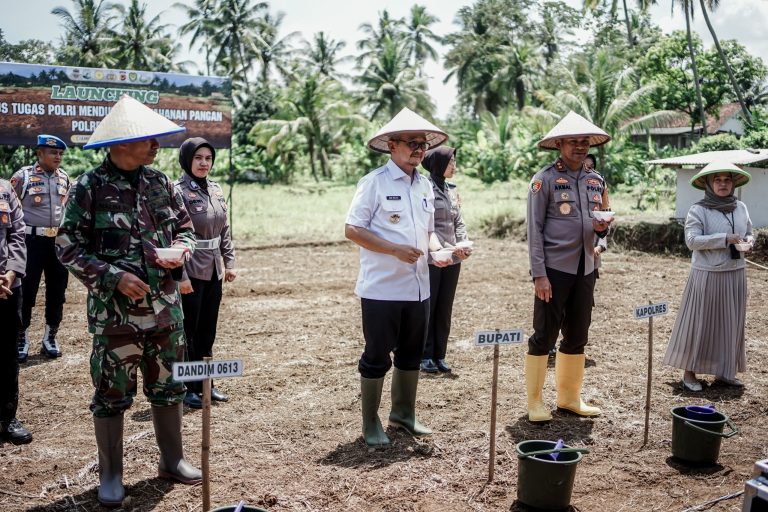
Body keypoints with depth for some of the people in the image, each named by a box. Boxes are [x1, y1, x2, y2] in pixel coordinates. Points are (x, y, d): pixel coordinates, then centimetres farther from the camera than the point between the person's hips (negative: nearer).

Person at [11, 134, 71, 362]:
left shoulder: (64, 177, 8)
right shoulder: (23, 176, -6)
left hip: (59, 241, 5)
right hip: (33, 240, -4)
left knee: (57, 290, 9)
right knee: (27, 291, 2)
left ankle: (50, 337, 21)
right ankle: (22, 338, 14)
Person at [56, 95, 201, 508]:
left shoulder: (159, 181, 5)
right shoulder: (89, 187, -9)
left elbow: (184, 227, 15)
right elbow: (68, 247, -9)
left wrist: (180, 250, -7)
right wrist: (114, 277, -18)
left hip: (165, 305, 5)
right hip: (114, 311, -4)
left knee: (169, 386, 14)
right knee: (111, 393, 7)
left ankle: (172, 460, 31)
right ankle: (110, 475, 23)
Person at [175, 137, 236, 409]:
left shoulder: (216, 190, 9)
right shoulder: (178, 191, -12)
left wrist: (229, 262, 11)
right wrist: (180, 276, -19)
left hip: (213, 271, 7)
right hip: (190, 272, -7)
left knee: (208, 331, 14)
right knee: (188, 332, 3)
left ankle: (205, 384, 26)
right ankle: (187, 388, 15)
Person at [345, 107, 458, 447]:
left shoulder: (425, 186, 11)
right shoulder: (374, 182, -10)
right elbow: (352, 230, -13)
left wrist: (436, 248, -1)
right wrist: (395, 249, -22)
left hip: (418, 288, 7)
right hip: (381, 289, -7)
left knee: (411, 355, 17)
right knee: (377, 358, 5)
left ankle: (403, 414, 35)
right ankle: (370, 424, 20)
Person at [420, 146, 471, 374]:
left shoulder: (452, 190, 12)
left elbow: (459, 222, 13)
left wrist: (464, 244, -4)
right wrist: (449, 248, -18)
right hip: (431, 259, -6)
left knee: (445, 308, 11)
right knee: (428, 308, 3)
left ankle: (439, 355, 20)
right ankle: (425, 356, 13)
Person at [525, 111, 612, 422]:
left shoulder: (596, 180, 11)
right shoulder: (545, 179, -7)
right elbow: (534, 229, -10)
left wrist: (602, 227, -5)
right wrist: (539, 274, -15)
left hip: (585, 269, 6)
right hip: (554, 269, -6)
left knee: (577, 336, 13)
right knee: (544, 336, 0)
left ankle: (569, 397, 27)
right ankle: (535, 402, 11)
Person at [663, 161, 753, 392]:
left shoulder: (741, 208, 8)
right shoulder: (698, 210, -8)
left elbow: (749, 233, 19)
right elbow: (692, 240, -17)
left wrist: (748, 240, -5)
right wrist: (725, 239, -21)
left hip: (735, 274, 6)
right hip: (707, 275, -5)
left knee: (731, 323, 10)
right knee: (699, 323, 1)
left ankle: (723, 371, 22)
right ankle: (689, 372, 11)